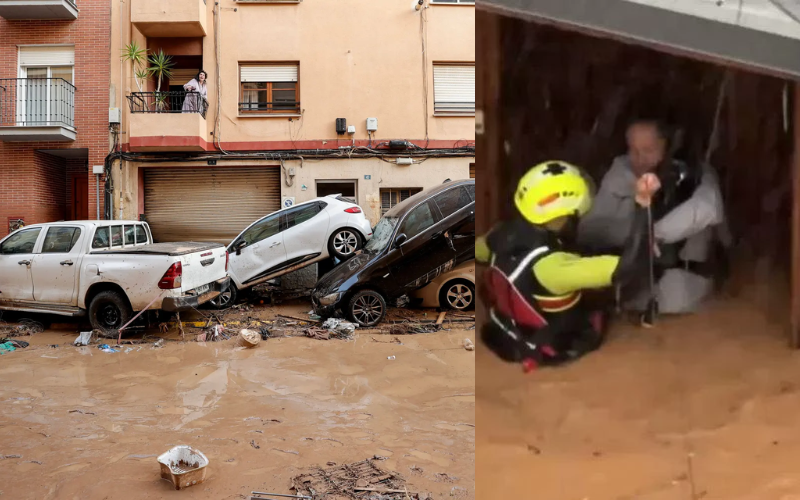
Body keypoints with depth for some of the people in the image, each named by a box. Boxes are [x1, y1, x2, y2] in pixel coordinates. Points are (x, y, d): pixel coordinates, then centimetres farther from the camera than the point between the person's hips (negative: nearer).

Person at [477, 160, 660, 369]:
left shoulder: (501, 235, -20)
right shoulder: (550, 265, -42)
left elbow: (477, 252, 5)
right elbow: (628, 265, -45)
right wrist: (642, 205, -46)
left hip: (508, 336, 6)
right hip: (548, 349, -6)